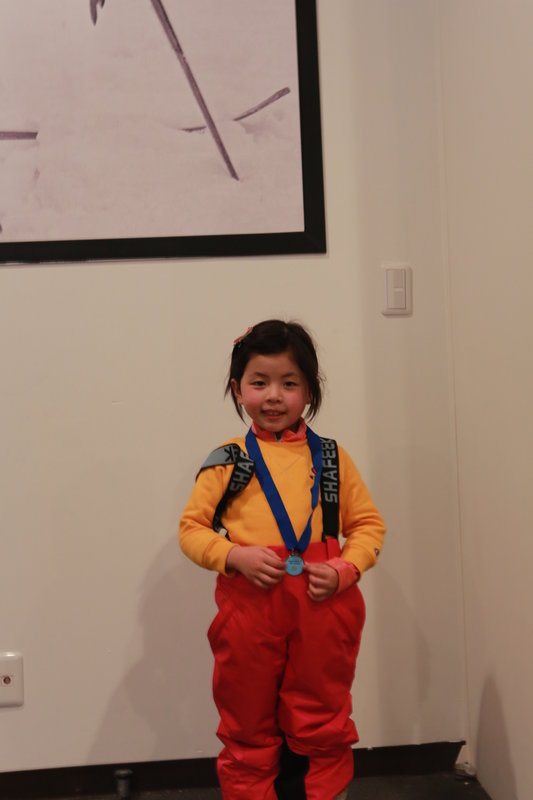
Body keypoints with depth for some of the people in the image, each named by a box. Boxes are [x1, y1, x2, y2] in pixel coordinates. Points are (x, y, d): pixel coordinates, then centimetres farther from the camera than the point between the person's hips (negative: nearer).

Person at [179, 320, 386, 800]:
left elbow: (368, 524, 6)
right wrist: (236, 555, -15)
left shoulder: (331, 458, 4)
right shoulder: (227, 462, 1)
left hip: (323, 607, 1)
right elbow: (192, 528, 2)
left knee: (324, 729, 15)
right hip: (249, 607, 0)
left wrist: (344, 571, -10)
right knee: (248, 730, 15)